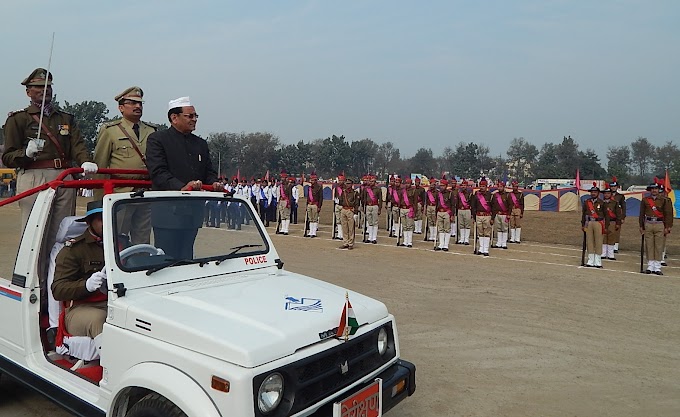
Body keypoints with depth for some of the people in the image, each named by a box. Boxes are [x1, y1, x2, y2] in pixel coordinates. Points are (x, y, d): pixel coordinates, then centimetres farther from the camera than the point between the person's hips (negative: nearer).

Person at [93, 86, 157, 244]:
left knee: (143, 242, 9)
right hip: (120, 193, -3)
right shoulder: (109, 130, 5)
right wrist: (100, 201, -3)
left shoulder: (153, 131, 14)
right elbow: (100, 167, 2)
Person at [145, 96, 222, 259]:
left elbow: (209, 172, 19)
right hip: (167, 212, -6)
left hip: (194, 212, 6)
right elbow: (158, 172, -14)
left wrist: (214, 183, -5)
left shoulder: (201, 144, 19)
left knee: (186, 257, 12)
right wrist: (181, 187, -28)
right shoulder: (157, 139, -2)